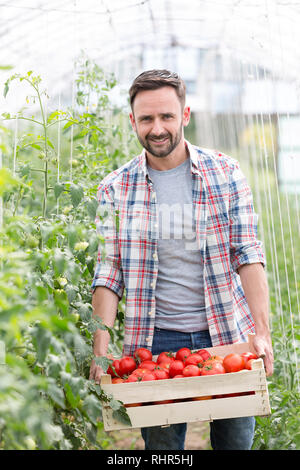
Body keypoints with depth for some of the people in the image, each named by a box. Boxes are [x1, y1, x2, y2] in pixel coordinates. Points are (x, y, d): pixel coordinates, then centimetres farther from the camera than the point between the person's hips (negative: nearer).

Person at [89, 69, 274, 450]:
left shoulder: (225, 173, 0)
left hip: (226, 333, 1)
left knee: (236, 439, 10)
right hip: (156, 340, 0)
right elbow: (108, 274, -2)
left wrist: (262, 332, -13)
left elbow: (247, 254, -4)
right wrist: (100, 351, -11)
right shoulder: (115, 190, 0)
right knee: (161, 444, 5)